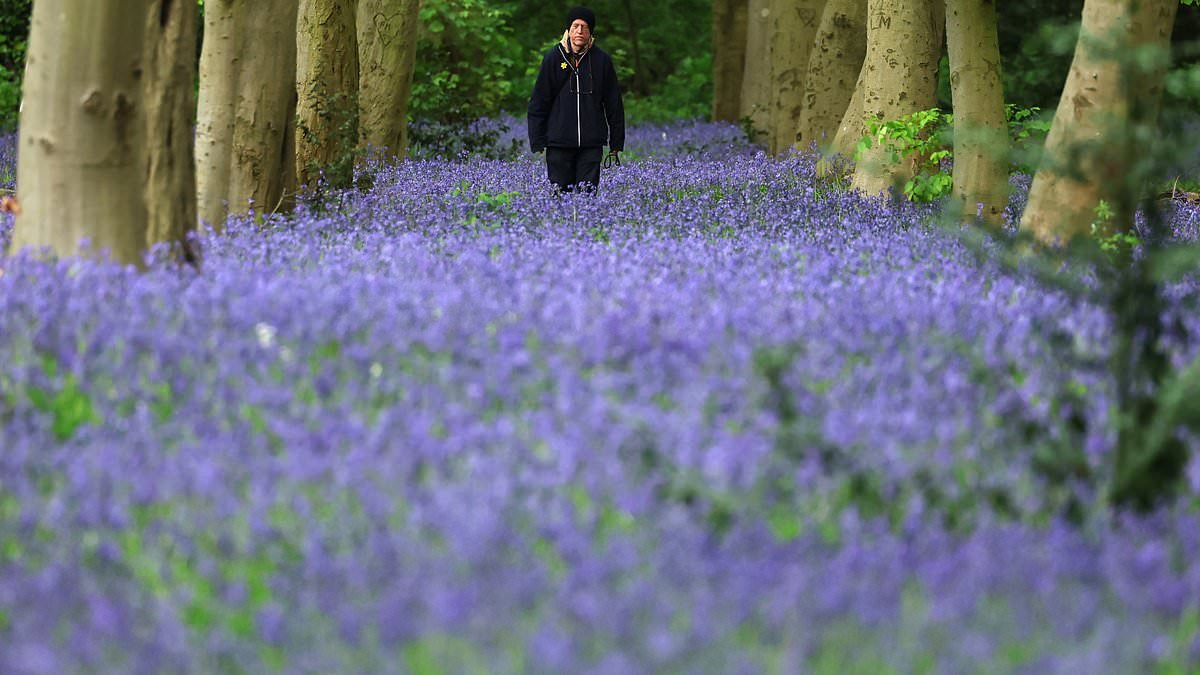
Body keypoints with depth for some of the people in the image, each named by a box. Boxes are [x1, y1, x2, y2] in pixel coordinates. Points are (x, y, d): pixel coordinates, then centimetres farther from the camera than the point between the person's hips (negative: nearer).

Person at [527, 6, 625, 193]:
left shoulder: (601, 60, 4)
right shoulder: (554, 58, 2)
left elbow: (614, 105, 10)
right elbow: (538, 104, 4)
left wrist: (616, 143, 8)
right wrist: (537, 143, -1)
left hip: (591, 145, 0)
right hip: (559, 144, 0)